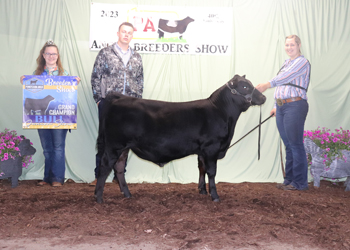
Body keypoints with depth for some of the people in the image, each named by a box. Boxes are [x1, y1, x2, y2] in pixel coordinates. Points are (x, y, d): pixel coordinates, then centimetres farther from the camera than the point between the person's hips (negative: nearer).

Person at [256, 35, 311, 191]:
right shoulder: (286, 63, 21)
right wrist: (277, 106, 20)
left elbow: (285, 77, -23)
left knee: (296, 145, -6)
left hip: (295, 106, -8)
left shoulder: (302, 62, -7)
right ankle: (289, 180, 19)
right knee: (288, 145, 12)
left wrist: (268, 84, -36)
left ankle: (300, 182, 1)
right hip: (281, 107, 8)